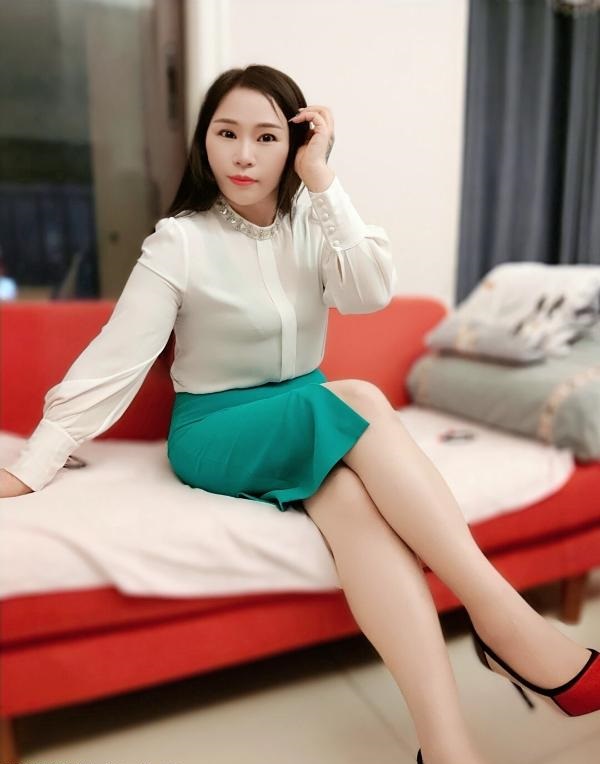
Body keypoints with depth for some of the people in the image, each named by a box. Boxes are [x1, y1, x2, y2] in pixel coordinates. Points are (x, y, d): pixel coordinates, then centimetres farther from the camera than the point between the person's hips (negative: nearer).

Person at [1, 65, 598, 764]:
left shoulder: (312, 225, 5)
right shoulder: (180, 242, -6)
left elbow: (371, 293, -13)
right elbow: (113, 361, -11)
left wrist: (321, 179, -14)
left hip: (310, 423, 4)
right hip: (213, 431, -3)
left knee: (348, 495, -32)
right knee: (358, 399, -32)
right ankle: (505, 622, -29)